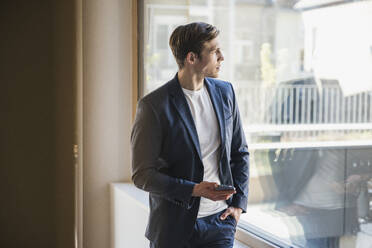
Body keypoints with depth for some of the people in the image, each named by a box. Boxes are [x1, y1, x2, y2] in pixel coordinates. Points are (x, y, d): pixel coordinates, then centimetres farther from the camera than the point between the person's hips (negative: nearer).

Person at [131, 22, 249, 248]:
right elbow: (142, 174, -12)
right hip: (174, 227, -4)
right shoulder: (153, 106, -13)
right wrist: (193, 190, -21)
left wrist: (239, 202, 4)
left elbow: (240, 152, 12)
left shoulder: (225, 92, 4)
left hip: (220, 221, 4)